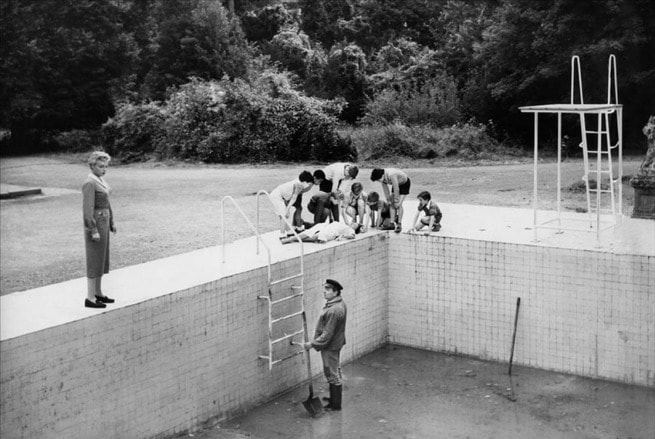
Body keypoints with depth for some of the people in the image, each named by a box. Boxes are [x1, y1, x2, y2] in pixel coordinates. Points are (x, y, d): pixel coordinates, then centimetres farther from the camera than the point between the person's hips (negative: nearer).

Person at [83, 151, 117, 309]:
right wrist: (94, 231, -23)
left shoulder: (99, 180, 10)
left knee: (101, 259, 15)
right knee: (94, 261, -4)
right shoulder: (89, 183, -20)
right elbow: (87, 209, -23)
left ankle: (98, 293, 24)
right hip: (95, 224, -10)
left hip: (103, 221, 10)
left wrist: (111, 222, 19)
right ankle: (90, 299, 2)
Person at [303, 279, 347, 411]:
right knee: (334, 371, 22)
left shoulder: (333, 311, -31)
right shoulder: (340, 303, 1)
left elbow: (327, 334, -28)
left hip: (330, 346, -10)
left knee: (333, 374, 3)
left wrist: (312, 344, -21)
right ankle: (334, 398, 38)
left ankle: (335, 404, 15)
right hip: (336, 342, 10)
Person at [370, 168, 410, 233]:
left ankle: (399, 225, -9)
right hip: (396, 184, 7)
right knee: (392, 204, -2)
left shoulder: (391, 175, -41)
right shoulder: (382, 177, -17)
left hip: (404, 183, -7)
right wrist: (388, 200, -1)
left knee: (399, 204, -14)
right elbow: (385, 189, -4)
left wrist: (396, 201, -23)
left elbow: (396, 189, -32)